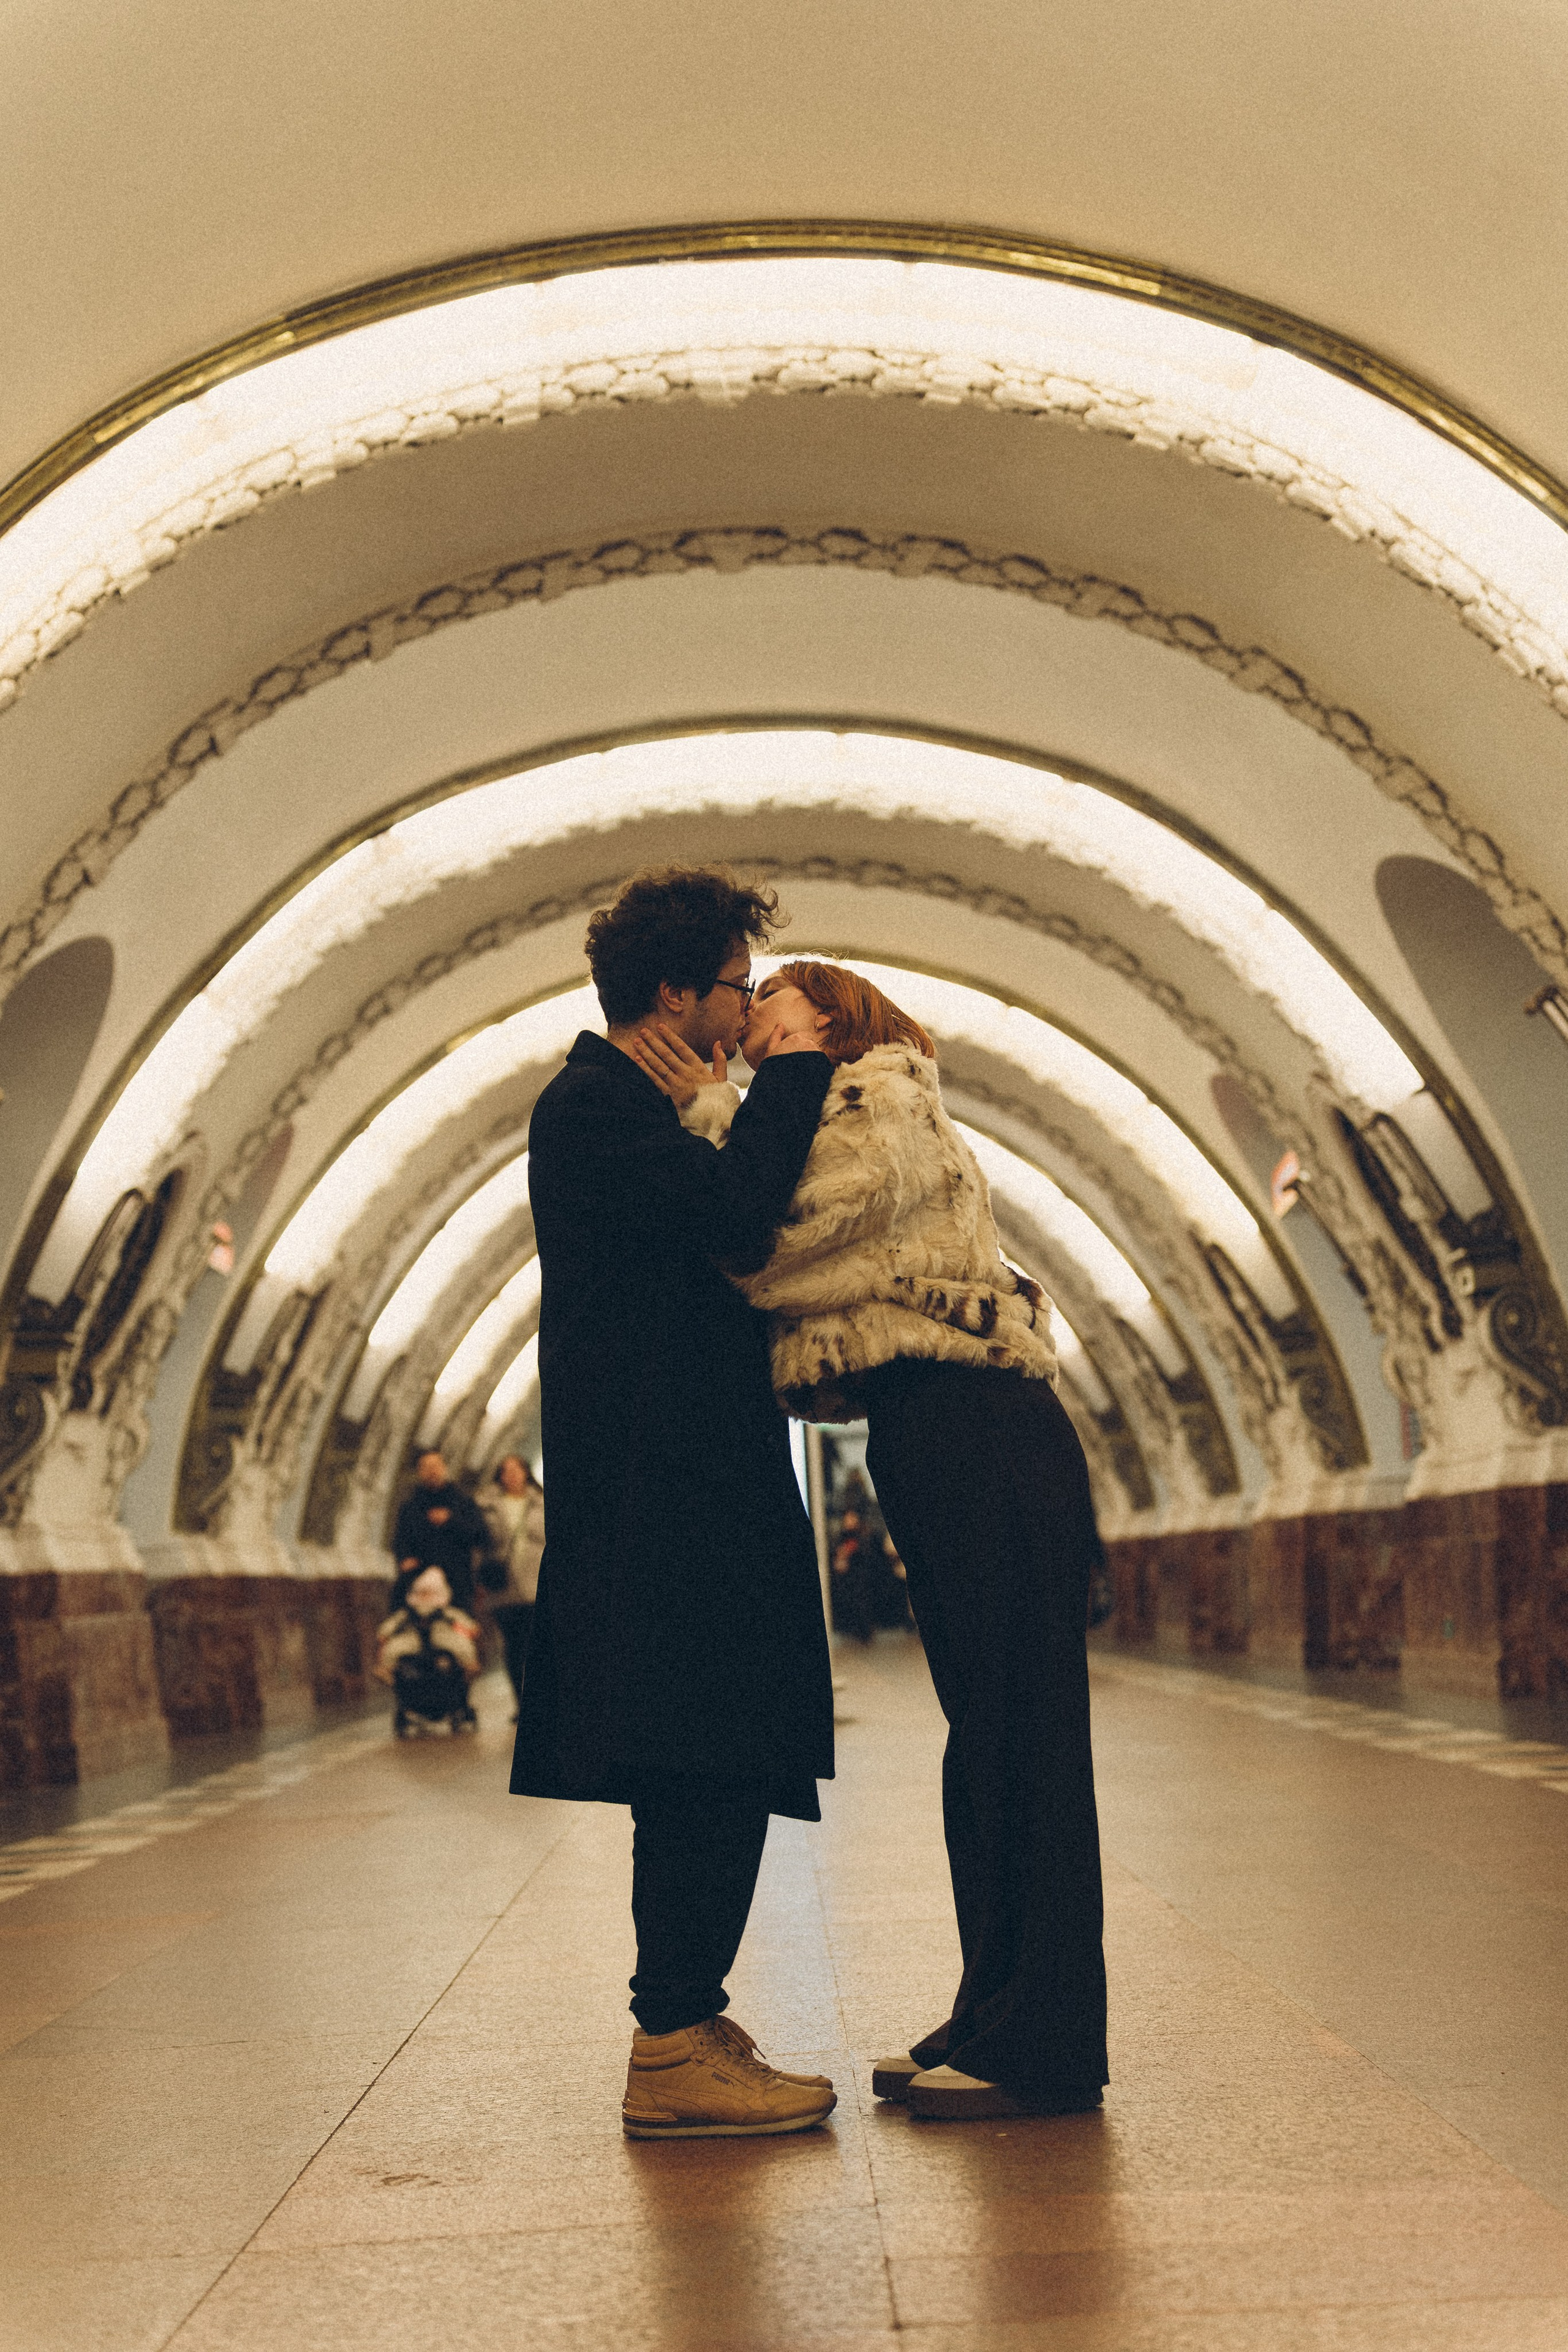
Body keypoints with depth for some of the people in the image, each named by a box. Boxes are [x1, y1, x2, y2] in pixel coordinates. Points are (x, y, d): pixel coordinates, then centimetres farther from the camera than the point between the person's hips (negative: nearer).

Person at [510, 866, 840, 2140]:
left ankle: (688, 2022, 20)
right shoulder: (594, 1106, -10)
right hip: (663, 1496, -11)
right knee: (703, 1773, -9)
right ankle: (672, 2055, -4)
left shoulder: (637, 1104, 22)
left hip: (693, 1495, 11)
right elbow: (740, 1215, -23)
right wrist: (795, 1070, -11)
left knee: (715, 1776, 12)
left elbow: (728, 1243, 21)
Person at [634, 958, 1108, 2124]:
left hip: (982, 1444, -10)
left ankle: (1044, 2049, -4)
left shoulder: (882, 1099, 0)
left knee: (1014, 1734, -8)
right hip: (934, 1450, 10)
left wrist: (712, 1106, -7)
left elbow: (787, 1241, -16)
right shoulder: (833, 1128, 27)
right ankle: (995, 2019, 19)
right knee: (985, 1737, 12)